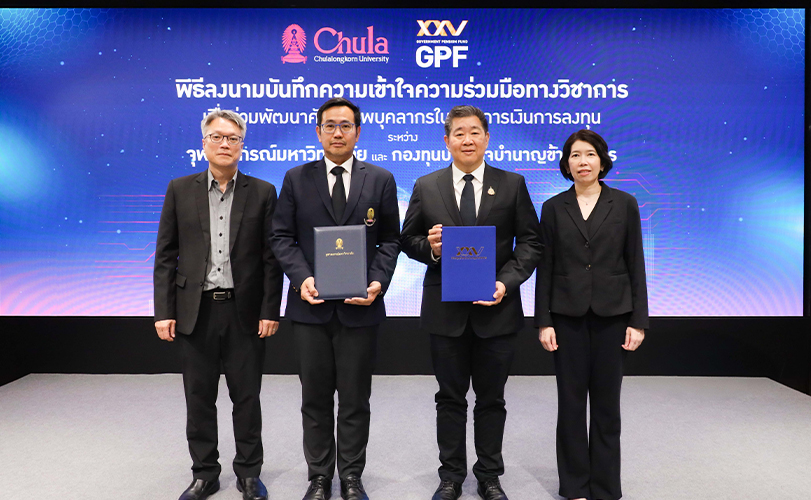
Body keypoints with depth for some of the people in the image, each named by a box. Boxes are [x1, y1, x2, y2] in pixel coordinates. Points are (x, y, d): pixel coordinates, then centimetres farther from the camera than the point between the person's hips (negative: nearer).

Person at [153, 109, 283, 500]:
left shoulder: (262, 192, 1)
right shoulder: (180, 190, 5)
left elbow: (271, 258, -1)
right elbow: (166, 255, 4)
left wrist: (270, 311, -7)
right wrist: (164, 312, -2)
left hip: (244, 311, -1)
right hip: (195, 310, 2)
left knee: (246, 396, 9)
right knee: (199, 397, 11)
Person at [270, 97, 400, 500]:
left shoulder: (381, 180, 4)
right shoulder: (296, 178, 5)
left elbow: (389, 240, 4)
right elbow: (282, 236, 3)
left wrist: (378, 282, -11)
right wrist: (301, 277, -13)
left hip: (360, 307, 0)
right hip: (311, 305, 1)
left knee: (355, 400, 10)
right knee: (315, 399, 12)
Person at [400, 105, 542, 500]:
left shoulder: (512, 185, 2)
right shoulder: (425, 187, 4)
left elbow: (529, 242, 0)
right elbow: (408, 240, 8)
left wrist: (506, 281, -14)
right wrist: (429, 247, -14)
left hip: (496, 308, 0)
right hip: (445, 309, 1)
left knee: (491, 398, 13)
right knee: (450, 398, 13)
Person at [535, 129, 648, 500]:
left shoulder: (624, 204, 2)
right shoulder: (554, 208, 3)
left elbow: (635, 265, 2)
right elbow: (545, 268, 2)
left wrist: (638, 321, -4)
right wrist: (543, 322, -3)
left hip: (612, 315, 0)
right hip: (568, 315, 0)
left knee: (606, 403, 8)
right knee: (571, 401, 7)